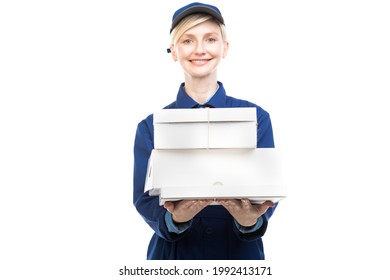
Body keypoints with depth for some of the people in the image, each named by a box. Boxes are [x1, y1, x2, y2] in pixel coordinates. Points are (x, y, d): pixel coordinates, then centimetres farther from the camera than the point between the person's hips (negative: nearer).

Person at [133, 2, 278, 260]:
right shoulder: (151, 126, -2)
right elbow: (145, 199, -8)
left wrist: (250, 220, -28)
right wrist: (175, 218, -29)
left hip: (241, 255, 0)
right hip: (174, 256, 0)